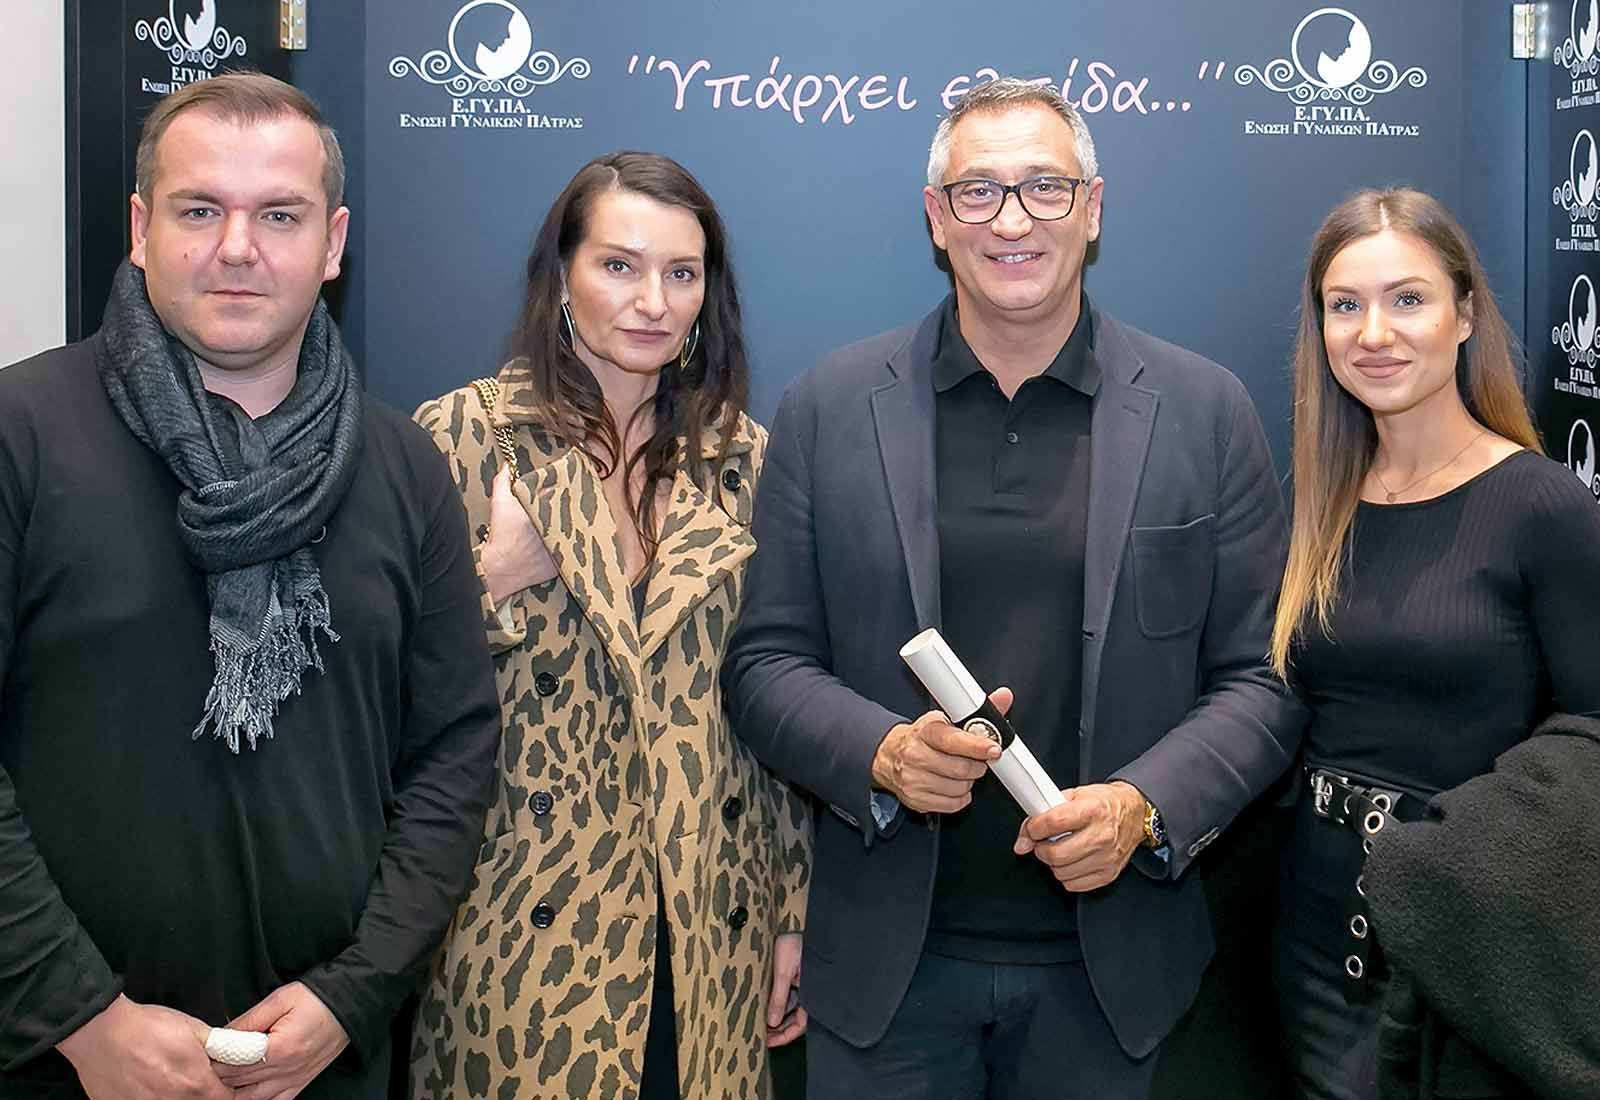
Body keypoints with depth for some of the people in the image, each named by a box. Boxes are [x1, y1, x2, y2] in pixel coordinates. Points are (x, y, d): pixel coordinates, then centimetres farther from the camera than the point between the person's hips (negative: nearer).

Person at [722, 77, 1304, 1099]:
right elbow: (766, 661, 1)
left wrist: (1145, 806, -15)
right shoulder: (829, 406, 0)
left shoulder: (1205, 411, -1)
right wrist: (882, 754, -16)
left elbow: (1264, 677, 0)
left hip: (1110, 963, 0)